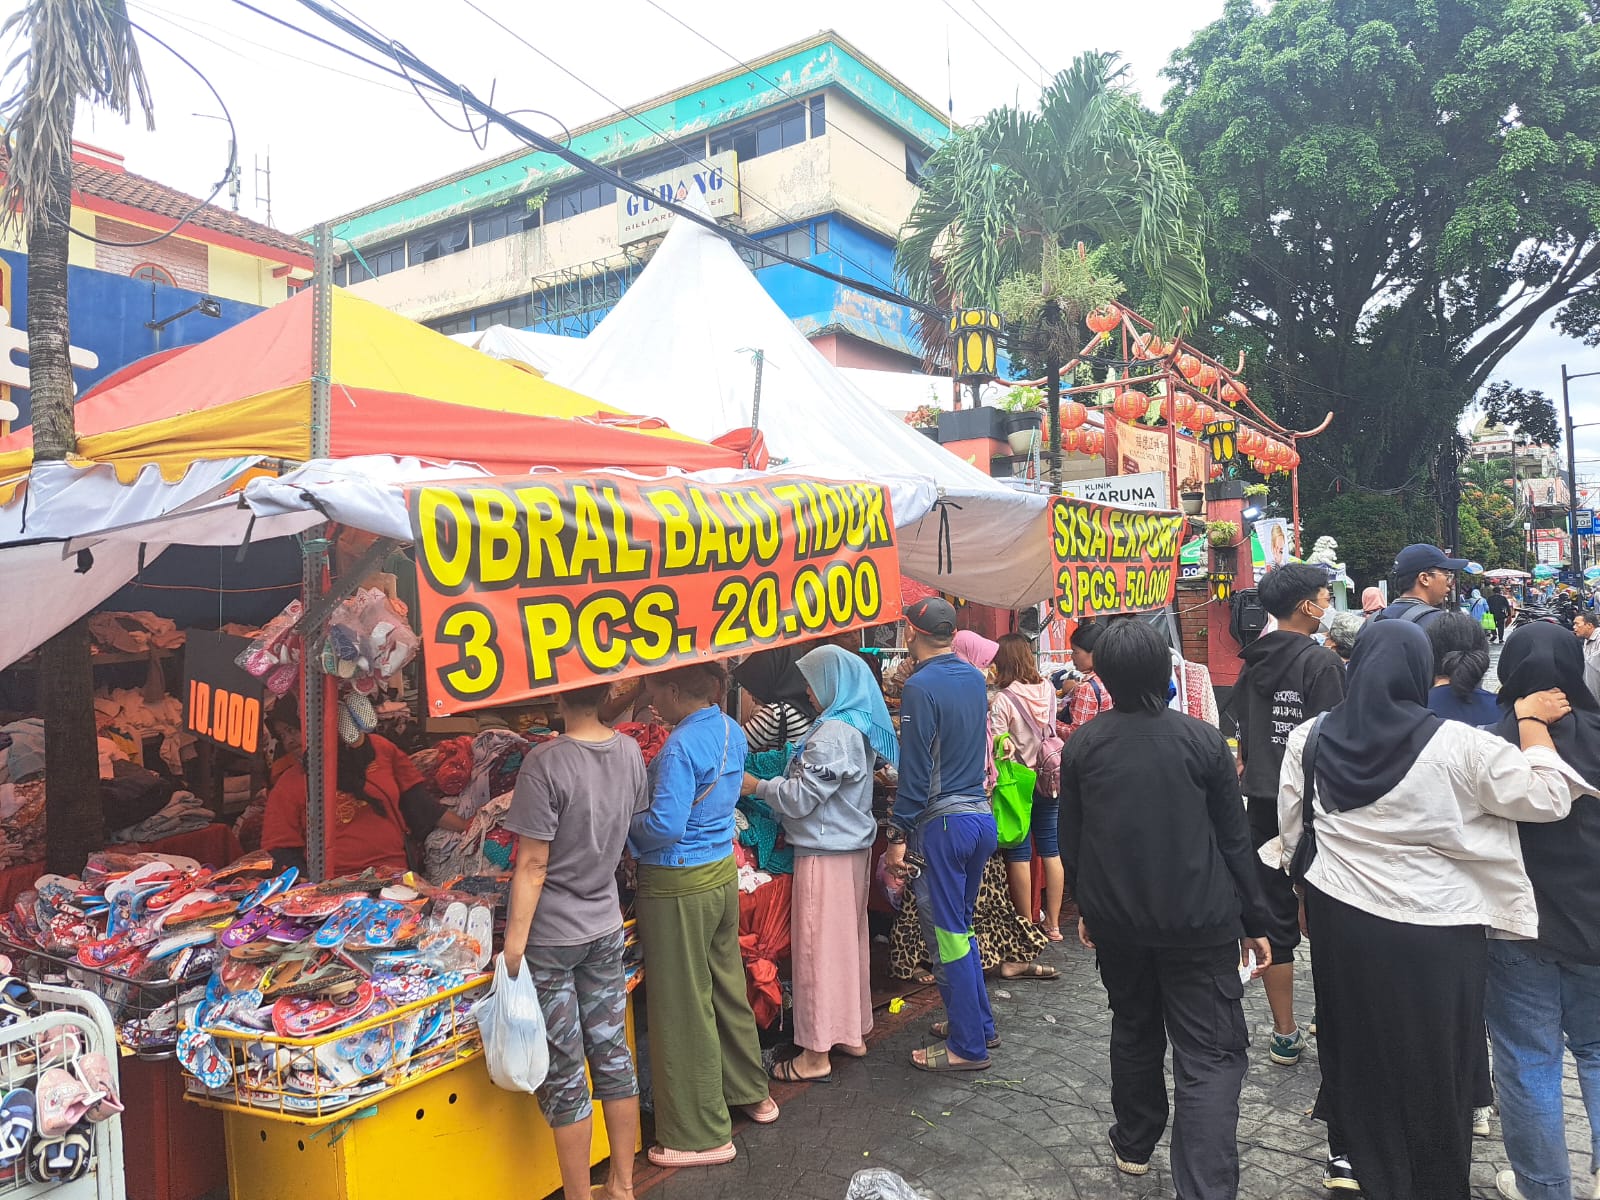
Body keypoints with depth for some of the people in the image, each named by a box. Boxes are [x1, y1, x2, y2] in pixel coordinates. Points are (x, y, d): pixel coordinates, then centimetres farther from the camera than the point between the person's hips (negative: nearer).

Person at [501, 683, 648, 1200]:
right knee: (613, 1056, 15)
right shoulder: (629, 751, -3)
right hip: (606, 928, 6)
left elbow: (534, 865, -19)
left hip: (551, 937, -6)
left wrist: (514, 943, -12)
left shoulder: (546, 763, -21)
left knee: (563, 1075, 7)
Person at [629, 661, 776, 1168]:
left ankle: (701, 1135, 19)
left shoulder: (681, 747, -23)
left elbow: (665, 825, -26)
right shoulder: (731, 731, 2)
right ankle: (751, 1092, 40)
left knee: (683, 1008, 5)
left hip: (678, 886, -8)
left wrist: (624, 825, -8)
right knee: (726, 986, 23)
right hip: (722, 871, 8)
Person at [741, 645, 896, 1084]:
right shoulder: (862, 727, 9)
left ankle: (816, 1054, 8)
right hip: (856, 845, 10)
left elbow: (800, 798, -18)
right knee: (850, 939, 17)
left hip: (825, 853, -10)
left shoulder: (832, 734, -21)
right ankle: (853, 1031, 29)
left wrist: (756, 785, -5)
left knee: (818, 946, -1)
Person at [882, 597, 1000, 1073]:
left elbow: (916, 771, -17)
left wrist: (898, 835, -12)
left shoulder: (920, 687, -15)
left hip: (943, 823, -8)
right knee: (959, 926, 21)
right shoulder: (974, 678, 8)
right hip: (982, 814, 8)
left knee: (947, 934, 3)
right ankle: (978, 1021, 31)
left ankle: (968, 1046, 12)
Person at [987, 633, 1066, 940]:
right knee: (1051, 849, 12)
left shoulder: (1002, 699, -18)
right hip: (1049, 777, 5)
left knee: (1019, 854, 5)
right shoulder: (1047, 689, 0)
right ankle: (1053, 924, 20)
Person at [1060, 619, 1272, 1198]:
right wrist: (1255, 922, 5)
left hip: (1115, 919, 3)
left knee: (1134, 1032, 23)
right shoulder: (1203, 741, -9)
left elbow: (1070, 841, 4)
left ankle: (1133, 1146, 39)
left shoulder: (1081, 747, -4)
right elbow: (1234, 840, -5)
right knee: (1211, 1055, 3)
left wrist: (1086, 906, 19)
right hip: (1200, 922, -3)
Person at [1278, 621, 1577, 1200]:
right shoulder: (1456, 745, -17)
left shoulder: (1310, 738, -5)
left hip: (1339, 915, 4)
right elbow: (1548, 798, -8)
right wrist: (1533, 722, 3)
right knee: (1430, 1054, 14)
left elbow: (1291, 828, 4)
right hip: (1430, 928, -3)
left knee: (1353, 1031, 23)